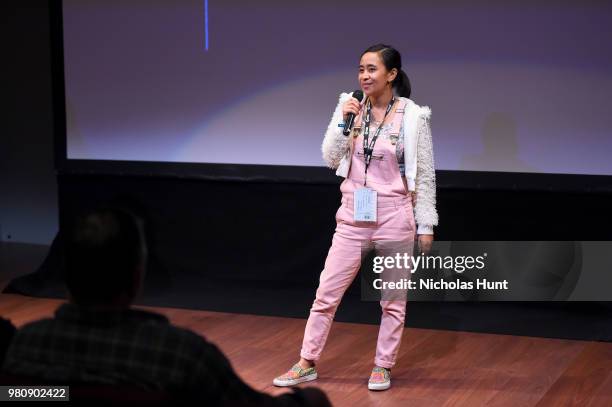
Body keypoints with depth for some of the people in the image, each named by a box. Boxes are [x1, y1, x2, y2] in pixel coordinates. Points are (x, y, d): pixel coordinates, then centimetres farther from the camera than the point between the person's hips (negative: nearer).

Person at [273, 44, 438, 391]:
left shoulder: (413, 116, -7)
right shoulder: (351, 106, 1)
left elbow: (425, 175, -2)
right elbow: (331, 160, 2)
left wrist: (425, 225, -3)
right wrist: (343, 123, -12)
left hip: (393, 216, -3)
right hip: (353, 215, 3)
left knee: (392, 298, 8)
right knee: (327, 292, 5)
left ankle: (383, 366, 23)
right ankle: (307, 364, 16)